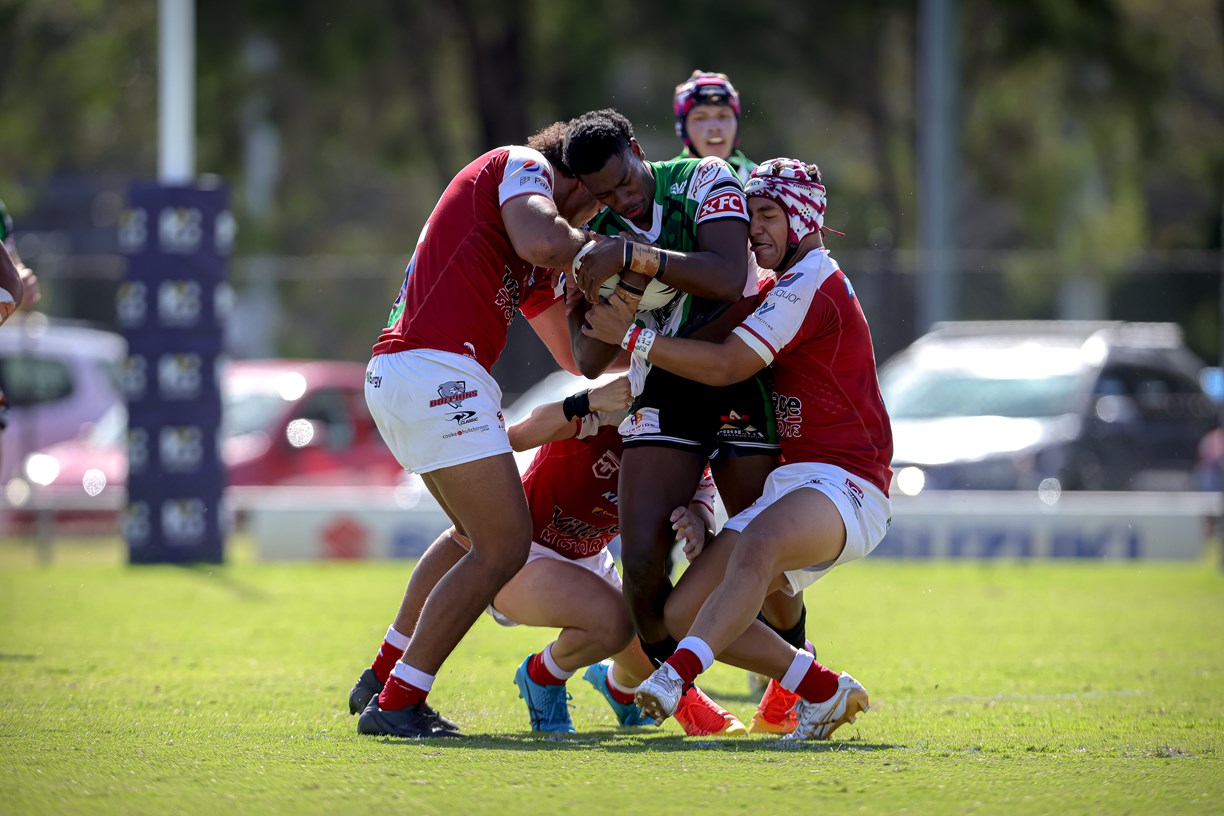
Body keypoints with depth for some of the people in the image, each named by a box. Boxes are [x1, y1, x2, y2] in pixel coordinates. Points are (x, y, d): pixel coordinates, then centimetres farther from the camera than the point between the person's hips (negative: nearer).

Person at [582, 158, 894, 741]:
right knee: (683, 611, -3)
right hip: (789, 489, 10)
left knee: (758, 541, -41)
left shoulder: (810, 284, -9)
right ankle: (824, 692, 6)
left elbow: (725, 366, -15)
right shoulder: (786, 290, 23)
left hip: (844, 488, -10)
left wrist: (631, 336, -11)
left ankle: (678, 675, -58)